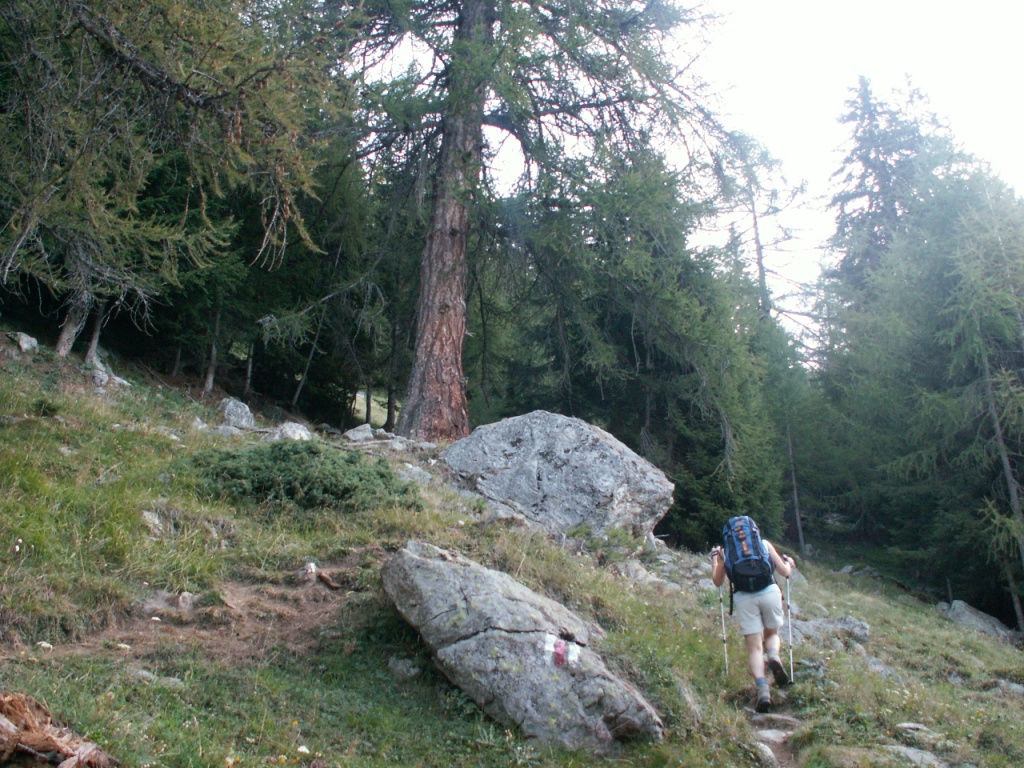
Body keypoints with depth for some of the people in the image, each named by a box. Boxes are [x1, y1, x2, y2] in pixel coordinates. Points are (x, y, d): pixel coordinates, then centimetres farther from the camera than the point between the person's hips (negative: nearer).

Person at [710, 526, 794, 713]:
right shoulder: (764, 543, 19)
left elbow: (718, 581, 19)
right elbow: (784, 572, 18)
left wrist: (714, 559, 35)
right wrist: (789, 563, 41)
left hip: (743, 597, -1)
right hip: (769, 591, 1)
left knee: (755, 647, 4)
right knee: (772, 633, 24)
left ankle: (762, 690, -15)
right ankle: (774, 656, -9)